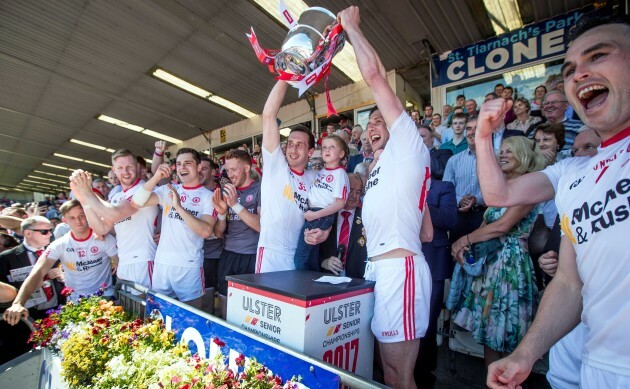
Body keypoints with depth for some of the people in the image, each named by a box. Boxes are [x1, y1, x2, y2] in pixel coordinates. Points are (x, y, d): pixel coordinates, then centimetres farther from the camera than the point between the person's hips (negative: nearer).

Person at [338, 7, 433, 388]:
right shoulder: (383, 167, 24)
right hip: (379, 267, 9)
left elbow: (375, 75, -5)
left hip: (399, 268, -9)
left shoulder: (409, 144, 1)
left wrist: (352, 27, 8)